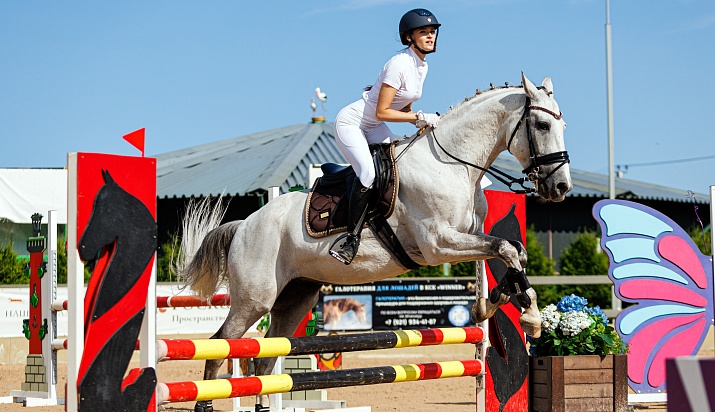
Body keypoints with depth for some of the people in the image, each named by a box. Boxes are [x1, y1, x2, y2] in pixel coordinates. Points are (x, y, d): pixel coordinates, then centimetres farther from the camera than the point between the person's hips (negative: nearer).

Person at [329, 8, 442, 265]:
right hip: (351, 123, -10)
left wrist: (425, 123, -5)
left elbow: (404, 109, 12)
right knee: (368, 173, -27)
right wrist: (420, 117, -25)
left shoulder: (422, 66, 5)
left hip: (373, 128, 10)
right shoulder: (399, 64, -23)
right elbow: (382, 112, -25)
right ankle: (352, 235, -18)